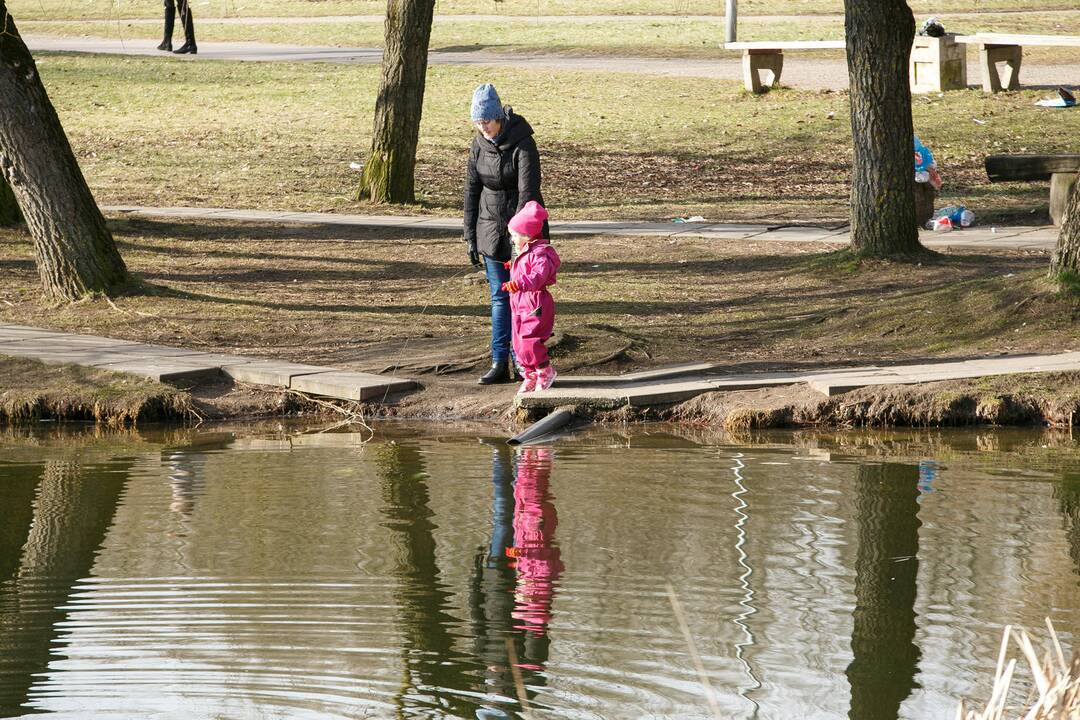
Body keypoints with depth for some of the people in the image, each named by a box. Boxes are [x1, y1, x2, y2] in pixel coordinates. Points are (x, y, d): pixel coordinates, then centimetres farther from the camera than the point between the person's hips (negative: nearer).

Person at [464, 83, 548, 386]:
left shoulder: (522, 144, -17)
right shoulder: (479, 145, 1)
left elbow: (527, 192, -23)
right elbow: (472, 191, 7)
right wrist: (471, 236, 5)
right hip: (491, 230, 5)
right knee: (499, 297, 6)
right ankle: (500, 363, 7)